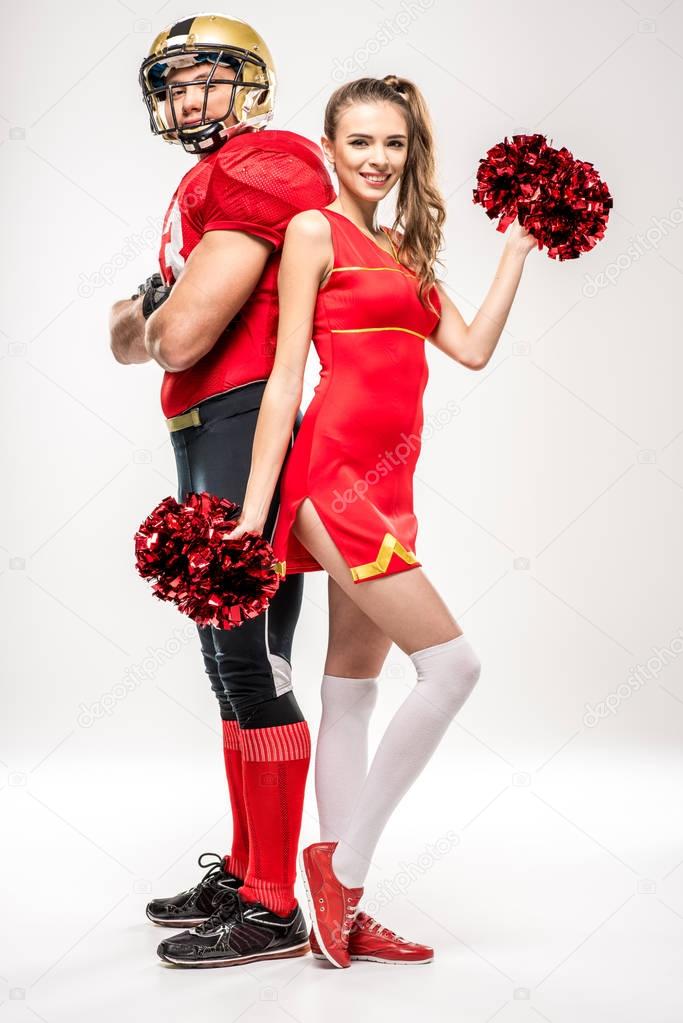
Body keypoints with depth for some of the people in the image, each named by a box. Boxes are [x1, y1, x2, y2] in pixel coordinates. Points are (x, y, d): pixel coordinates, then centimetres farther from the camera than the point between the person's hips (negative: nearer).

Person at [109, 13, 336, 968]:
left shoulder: (261, 166, -9)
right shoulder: (202, 184, 23)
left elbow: (180, 334, -18)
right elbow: (135, 338, 22)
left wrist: (158, 322, 5)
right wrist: (145, 309, 0)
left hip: (249, 420, -10)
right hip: (201, 433, 10)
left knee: (250, 662, -9)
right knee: (232, 657, 14)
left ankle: (274, 909, 1)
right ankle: (244, 869, 26)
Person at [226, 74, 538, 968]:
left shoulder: (404, 248, 20)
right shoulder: (315, 230, -2)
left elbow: (472, 348, 12)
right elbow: (286, 375, -8)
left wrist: (519, 245, 16)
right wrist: (253, 508, -12)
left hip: (387, 483, 8)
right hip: (334, 470, -8)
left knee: (352, 691, 8)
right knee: (452, 663, -12)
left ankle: (341, 914, 16)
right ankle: (345, 862, 3)